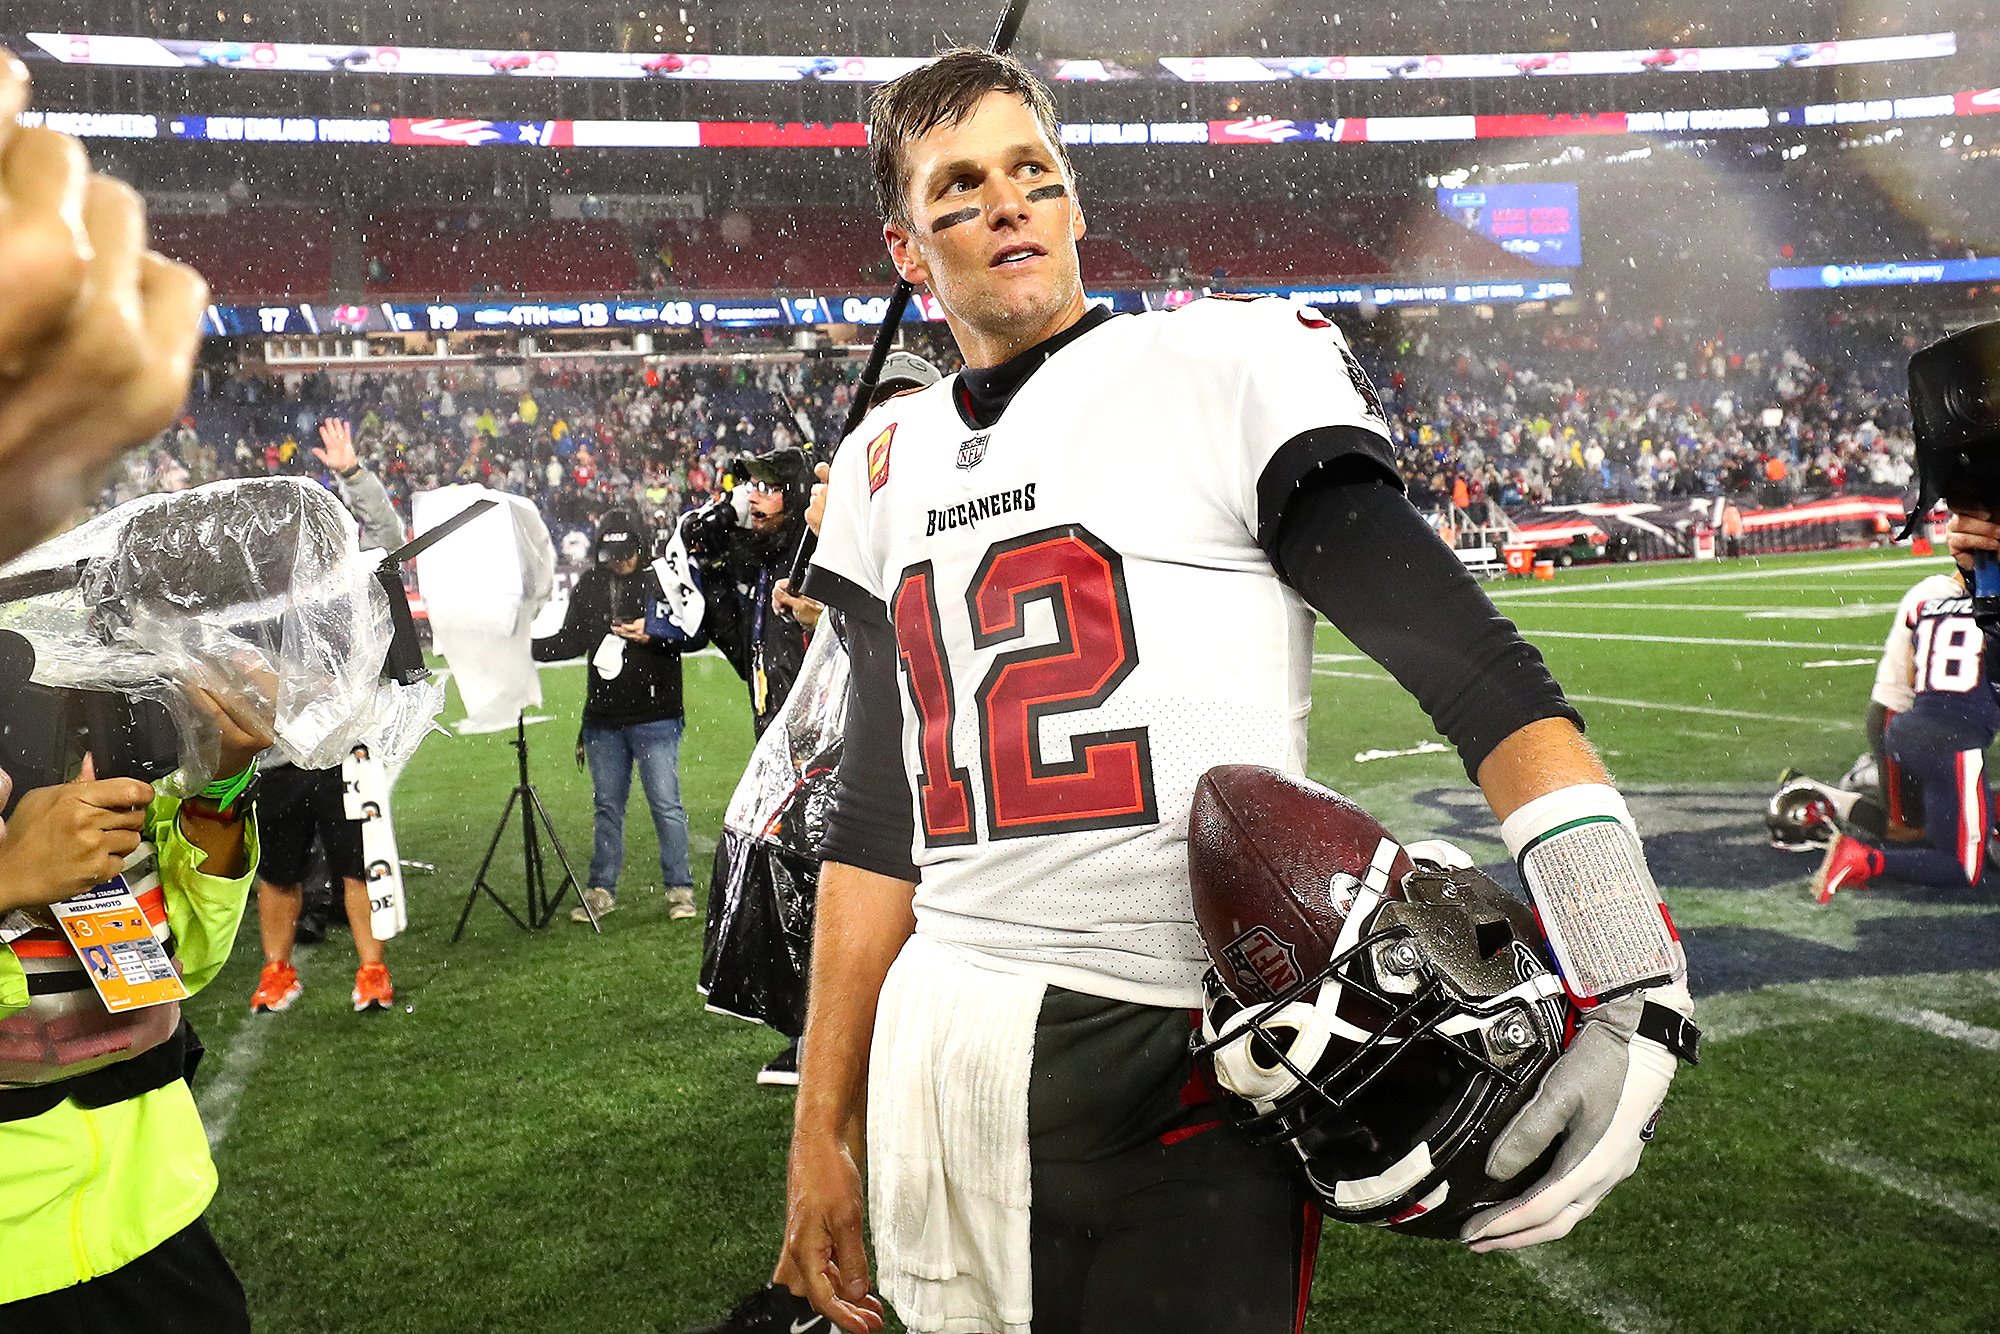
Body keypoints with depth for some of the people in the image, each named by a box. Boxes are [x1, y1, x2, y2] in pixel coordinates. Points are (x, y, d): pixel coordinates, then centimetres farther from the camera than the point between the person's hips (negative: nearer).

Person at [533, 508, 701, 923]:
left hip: (655, 716, -4)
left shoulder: (662, 581, -3)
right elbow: (571, 641, 15)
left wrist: (655, 632, -19)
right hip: (603, 719, 4)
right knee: (607, 804, 12)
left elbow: (695, 635, -4)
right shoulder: (589, 586, 9)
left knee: (666, 803, -3)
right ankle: (602, 889, 21)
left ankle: (680, 888, 7)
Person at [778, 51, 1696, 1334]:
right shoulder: (890, 460, 11)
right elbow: (878, 823, 13)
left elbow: (1480, 673, -9)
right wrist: (823, 1127, 14)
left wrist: (1629, 985, -20)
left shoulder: (1226, 368, -4)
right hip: (933, 1045, 5)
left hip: (1174, 1070, -5)